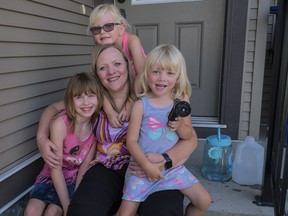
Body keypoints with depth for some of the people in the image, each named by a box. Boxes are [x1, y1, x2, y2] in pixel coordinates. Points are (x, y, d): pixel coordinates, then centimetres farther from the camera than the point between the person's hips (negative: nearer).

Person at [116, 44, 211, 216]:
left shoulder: (182, 101, -3)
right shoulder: (141, 105, -13)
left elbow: (188, 135, 5)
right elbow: (131, 141, -11)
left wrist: (180, 126, -17)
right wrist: (147, 165, -20)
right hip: (143, 166, -2)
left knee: (204, 201, 3)